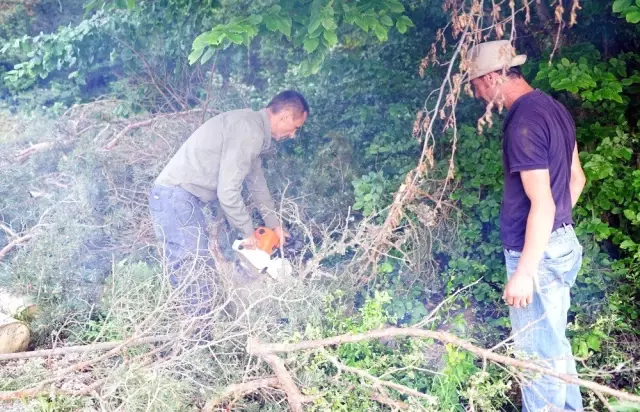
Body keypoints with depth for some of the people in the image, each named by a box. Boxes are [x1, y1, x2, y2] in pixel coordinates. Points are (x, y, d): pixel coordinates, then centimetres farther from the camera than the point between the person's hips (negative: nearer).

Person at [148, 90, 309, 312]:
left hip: (178, 198, 10)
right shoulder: (249, 133, -16)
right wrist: (248, 232, -6)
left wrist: (274, 224, 31)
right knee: (196, 276, -11)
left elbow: (256, 179, 26)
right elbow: (228, 192, -20)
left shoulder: (250, 124, 16)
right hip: (176, 198, -10)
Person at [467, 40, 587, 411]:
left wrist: (523, 272, -21)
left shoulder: (524, 124, -22)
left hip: (538, 252, -10)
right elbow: (576, 179, 16)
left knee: (538, 351, 3)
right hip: (563, 242, 10)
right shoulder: (554, 108, 7)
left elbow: (542, 205, -24)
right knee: (555, 343, 22)